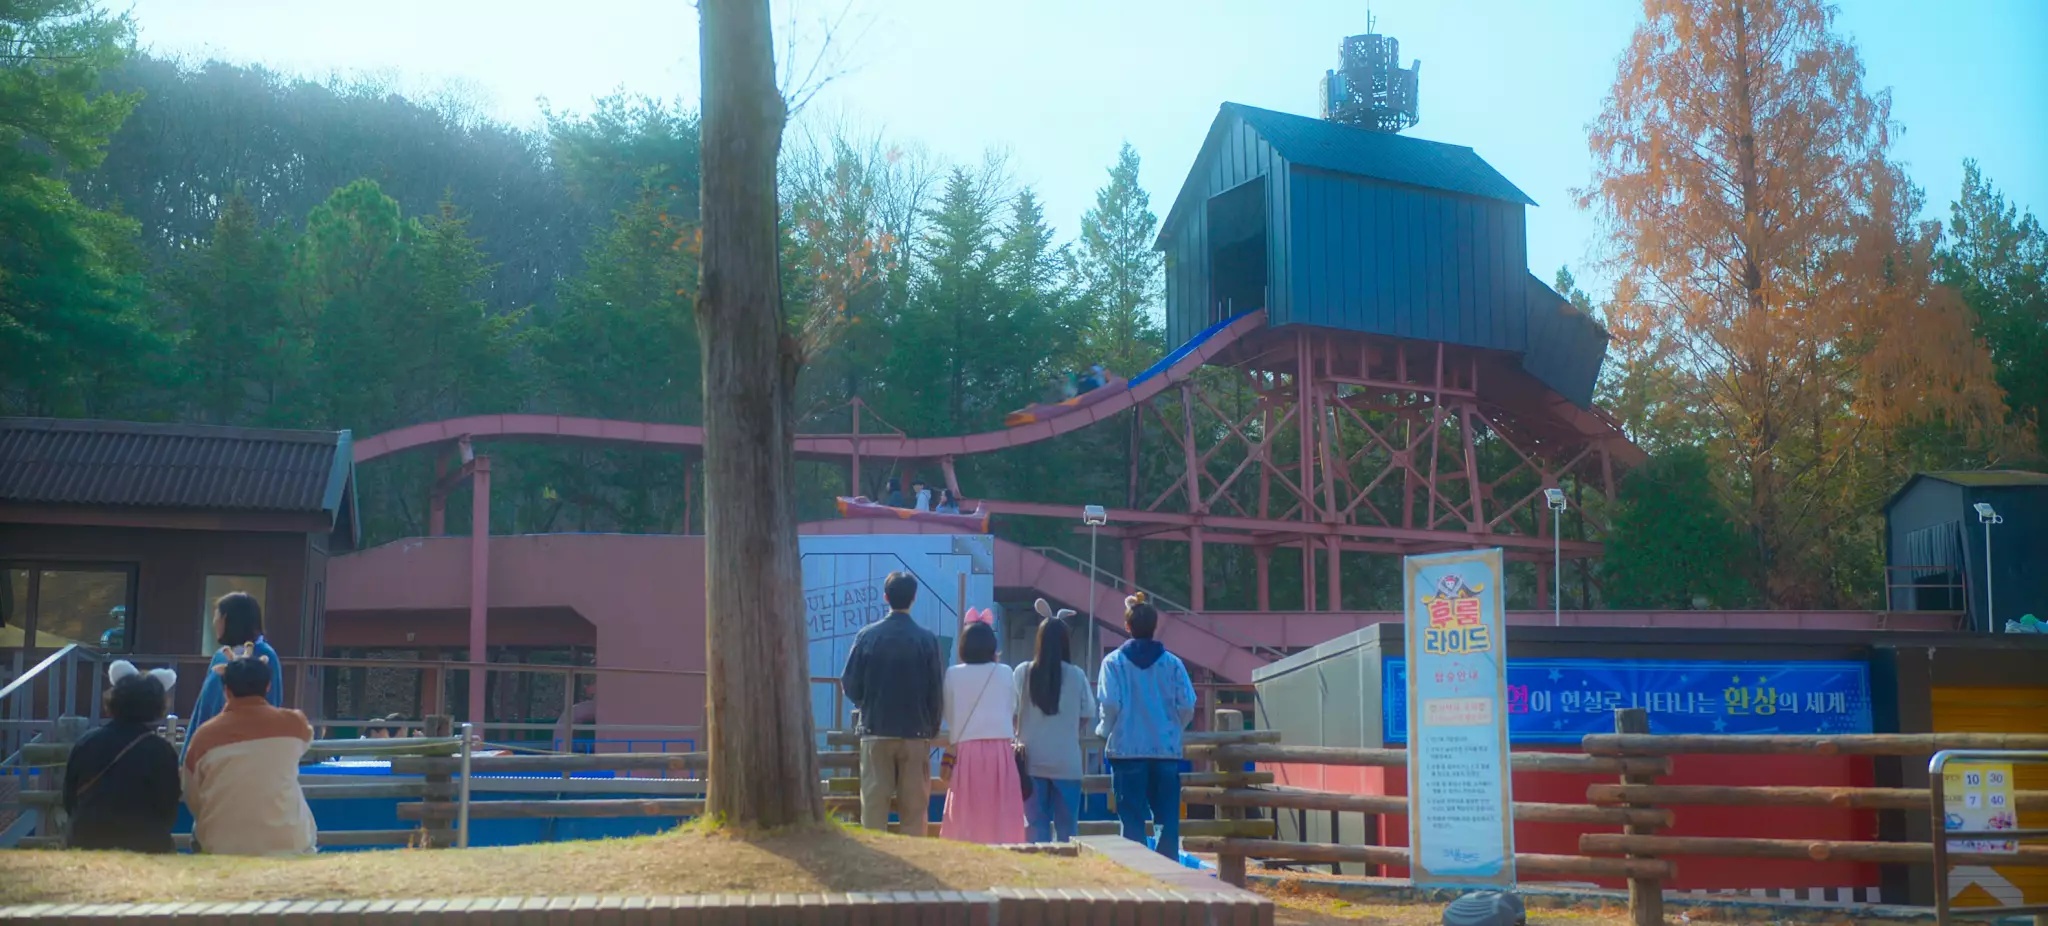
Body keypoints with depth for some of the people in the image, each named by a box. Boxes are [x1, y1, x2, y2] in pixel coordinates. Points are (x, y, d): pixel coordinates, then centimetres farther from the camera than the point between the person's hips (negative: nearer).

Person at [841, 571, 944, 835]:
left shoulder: (867, 636, -3)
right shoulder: (927, 640, -5)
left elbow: (849, 685, -1)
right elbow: (938, 692, -3)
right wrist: (931, 729, 11)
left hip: (875, 732, 1)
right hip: (916, 734, 0)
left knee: (874, 805, 5)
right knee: (914, 808, 4)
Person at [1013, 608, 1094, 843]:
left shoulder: (1023, 672, -5)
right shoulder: (1076, 675, -6)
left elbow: (1013, 711, 3)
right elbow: (1087, 717, 2)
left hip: (1032, 761, 1)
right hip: (1067, 762, -1)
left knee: (1037, 826, 6)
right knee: (1065, 828, 7)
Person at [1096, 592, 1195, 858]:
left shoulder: (1114, 662, -2)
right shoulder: (1172, 663, 2)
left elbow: (1110, 705, -10)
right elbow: (1187, 707, -2)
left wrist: (1104, 731, 9)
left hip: (1127, 749, -1)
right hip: (1167, 749, 1)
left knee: (1132, 821, 3)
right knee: (1168, 820, 6)